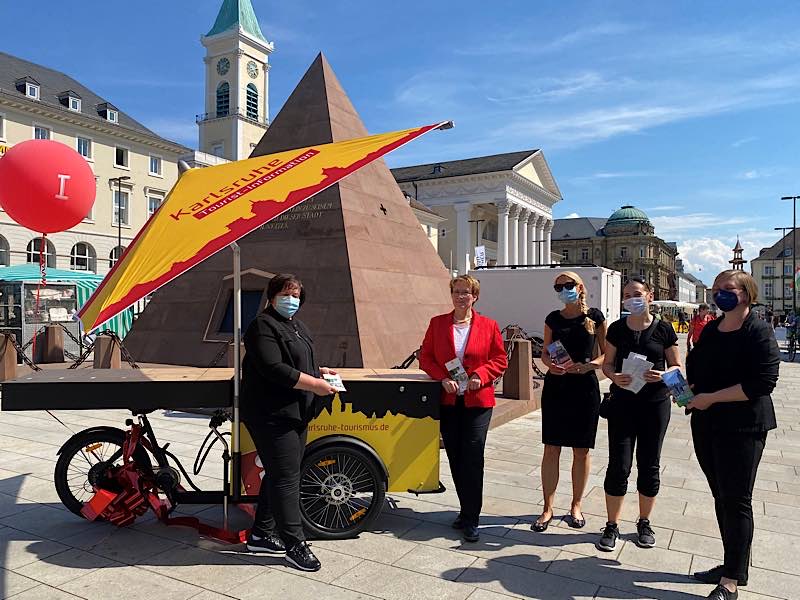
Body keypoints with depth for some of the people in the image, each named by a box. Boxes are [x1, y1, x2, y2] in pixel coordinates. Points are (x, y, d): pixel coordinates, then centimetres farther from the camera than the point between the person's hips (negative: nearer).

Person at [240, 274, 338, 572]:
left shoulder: (297, 326, 17)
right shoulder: (263, 326, -12)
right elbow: (273, 368, -23)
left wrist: (319, 371, 9)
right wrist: (314, 384, -22)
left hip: (296, 413, 10)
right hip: (272, 415, -10)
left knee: (280, 475, 16)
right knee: (286, 477, -5)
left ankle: (261, 534, 30)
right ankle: (294, 544, 6)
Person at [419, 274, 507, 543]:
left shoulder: (488, 326, 1)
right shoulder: (437, 323, 5)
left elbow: (500, 360, 3)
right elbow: (425, 358, 5)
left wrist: (481, 375, -14)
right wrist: (443, 378, -11)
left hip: (478, 400, -2)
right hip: (448, 400, 2)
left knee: (473, 457, -5)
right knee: (455, 458, 10)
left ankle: (471, 520, 6)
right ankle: (467, 510, 28)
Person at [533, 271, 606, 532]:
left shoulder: (595, 317, 1)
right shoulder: (553, 318, 7)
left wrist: (588, 365, -16)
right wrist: (550, 364, -10)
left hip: (585, 387, -1)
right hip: (556, 387, 1)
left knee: (581, 450, 7)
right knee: (551, 448, 2)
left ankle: (576, 506, 25)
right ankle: (547, 508, 13)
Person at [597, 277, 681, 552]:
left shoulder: (663, 329, -3)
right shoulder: (617, 329, 0)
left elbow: (677, 366, 4)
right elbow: (607, 364, 6)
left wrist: (663, 375, -18)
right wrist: (615, 377, -16)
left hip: (655, 403, 0)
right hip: (622, 402, 0)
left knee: (649, 466, 10)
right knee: (618, 466, -1)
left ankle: (644, 523, 29)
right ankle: (612, 526, 14)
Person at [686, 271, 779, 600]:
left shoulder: (759, 332, -11)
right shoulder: (710, 330, 10)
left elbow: (763, 382, -20)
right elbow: (694, 367, 19)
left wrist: (711, 398, -21)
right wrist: (686, 387, -2)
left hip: (742, 427, -7)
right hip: (706, 425, 7)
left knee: (736, 500, 0)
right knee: (722, 496, 15)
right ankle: (734, 565, 29)